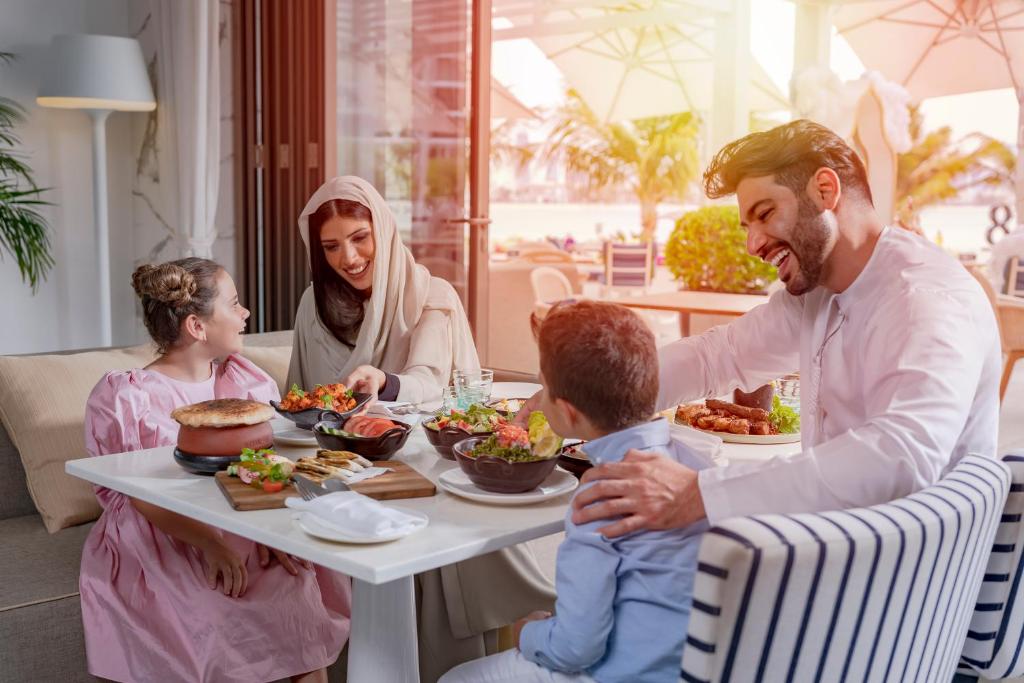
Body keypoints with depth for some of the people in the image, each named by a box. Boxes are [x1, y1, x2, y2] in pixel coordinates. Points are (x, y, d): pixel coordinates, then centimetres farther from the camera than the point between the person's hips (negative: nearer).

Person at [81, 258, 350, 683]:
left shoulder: (248, 381, 11)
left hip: (249, 536, 4)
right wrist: (210, 544, -26)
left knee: (304, 594, -20)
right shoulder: (125, 397, -3)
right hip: (165, 546, -4)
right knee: (226, 620, -28)